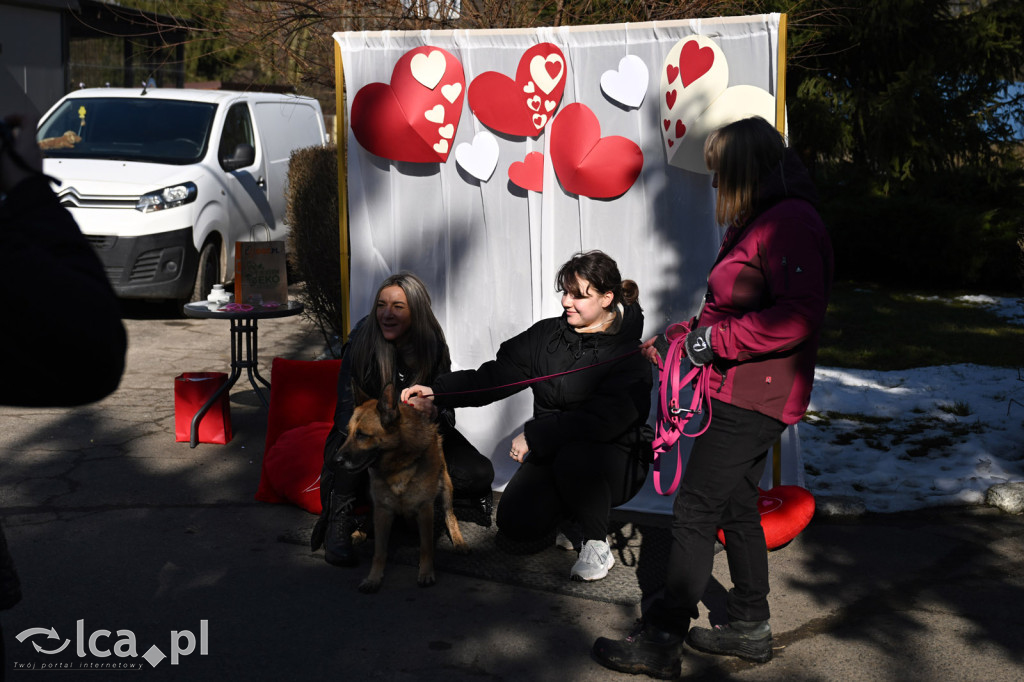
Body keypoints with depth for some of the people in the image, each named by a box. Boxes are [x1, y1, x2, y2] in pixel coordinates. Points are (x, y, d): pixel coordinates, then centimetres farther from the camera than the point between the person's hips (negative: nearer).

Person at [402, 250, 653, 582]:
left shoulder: (628, 355, -14)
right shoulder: (547, 335, 3)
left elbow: (602, 420, -27)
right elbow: (495, 376, -2)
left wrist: (534, 435, -30)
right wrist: (437, 393, -15)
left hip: (615, 458, -4)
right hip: (552, 453, 5)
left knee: (574, 457, -38)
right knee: (516, 523, -16)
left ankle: (597, 545, -11)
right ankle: (572, 518, 17)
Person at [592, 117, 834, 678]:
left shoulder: (790, 223, -18)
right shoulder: (758, 223, 17)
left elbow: (799, 315, -27)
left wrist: (716, 340, -22)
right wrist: (686, 337, 14)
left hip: (752, 397, -11)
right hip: (743, 394, 11)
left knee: (695, 511, -6)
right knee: (736, 506, 17)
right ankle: (749, 627, 30)